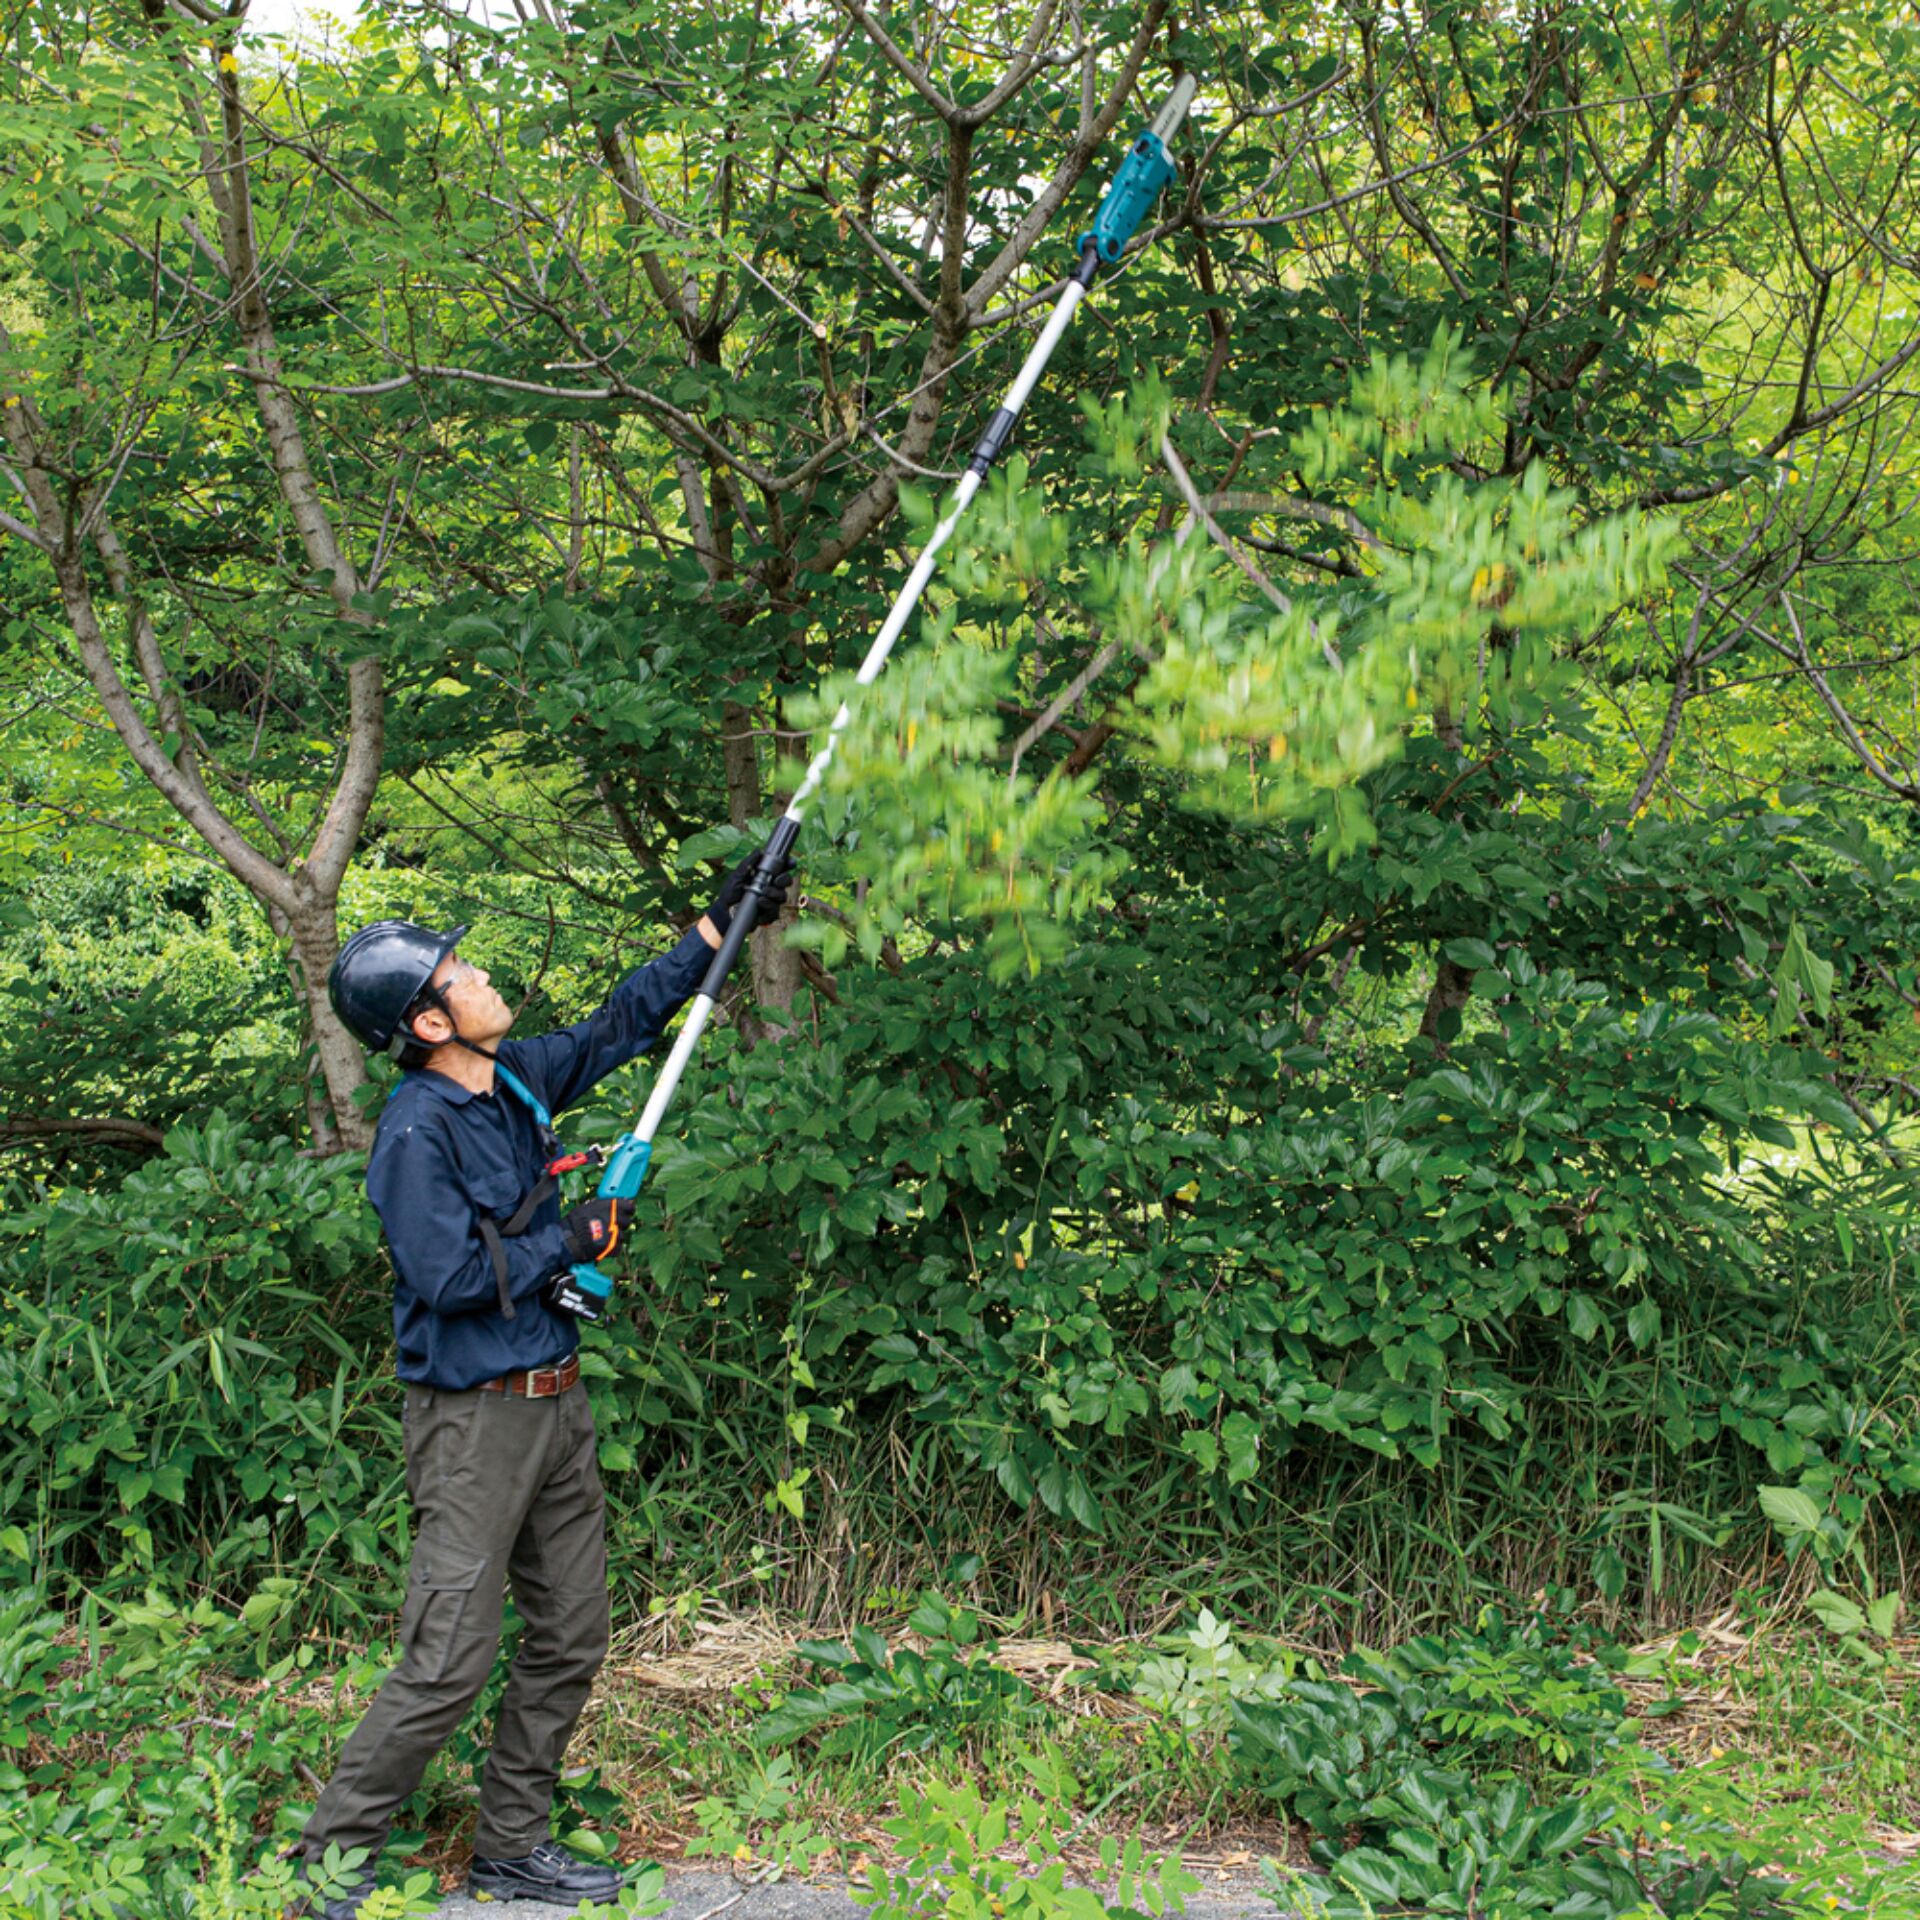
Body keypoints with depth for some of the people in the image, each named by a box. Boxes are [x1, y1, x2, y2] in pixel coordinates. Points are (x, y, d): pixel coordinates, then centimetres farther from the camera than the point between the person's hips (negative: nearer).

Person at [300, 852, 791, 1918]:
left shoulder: (518, 1078, 6)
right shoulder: (417, 1131, -18)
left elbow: (621, 1022, 20)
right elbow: (452, 1278, -23)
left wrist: (719, 926, 22)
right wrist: (570, 1238, -10)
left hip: (555, 1406, 9)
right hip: (475, 1420, -9)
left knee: (569, 1640, 13)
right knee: (447, 1663, -7)